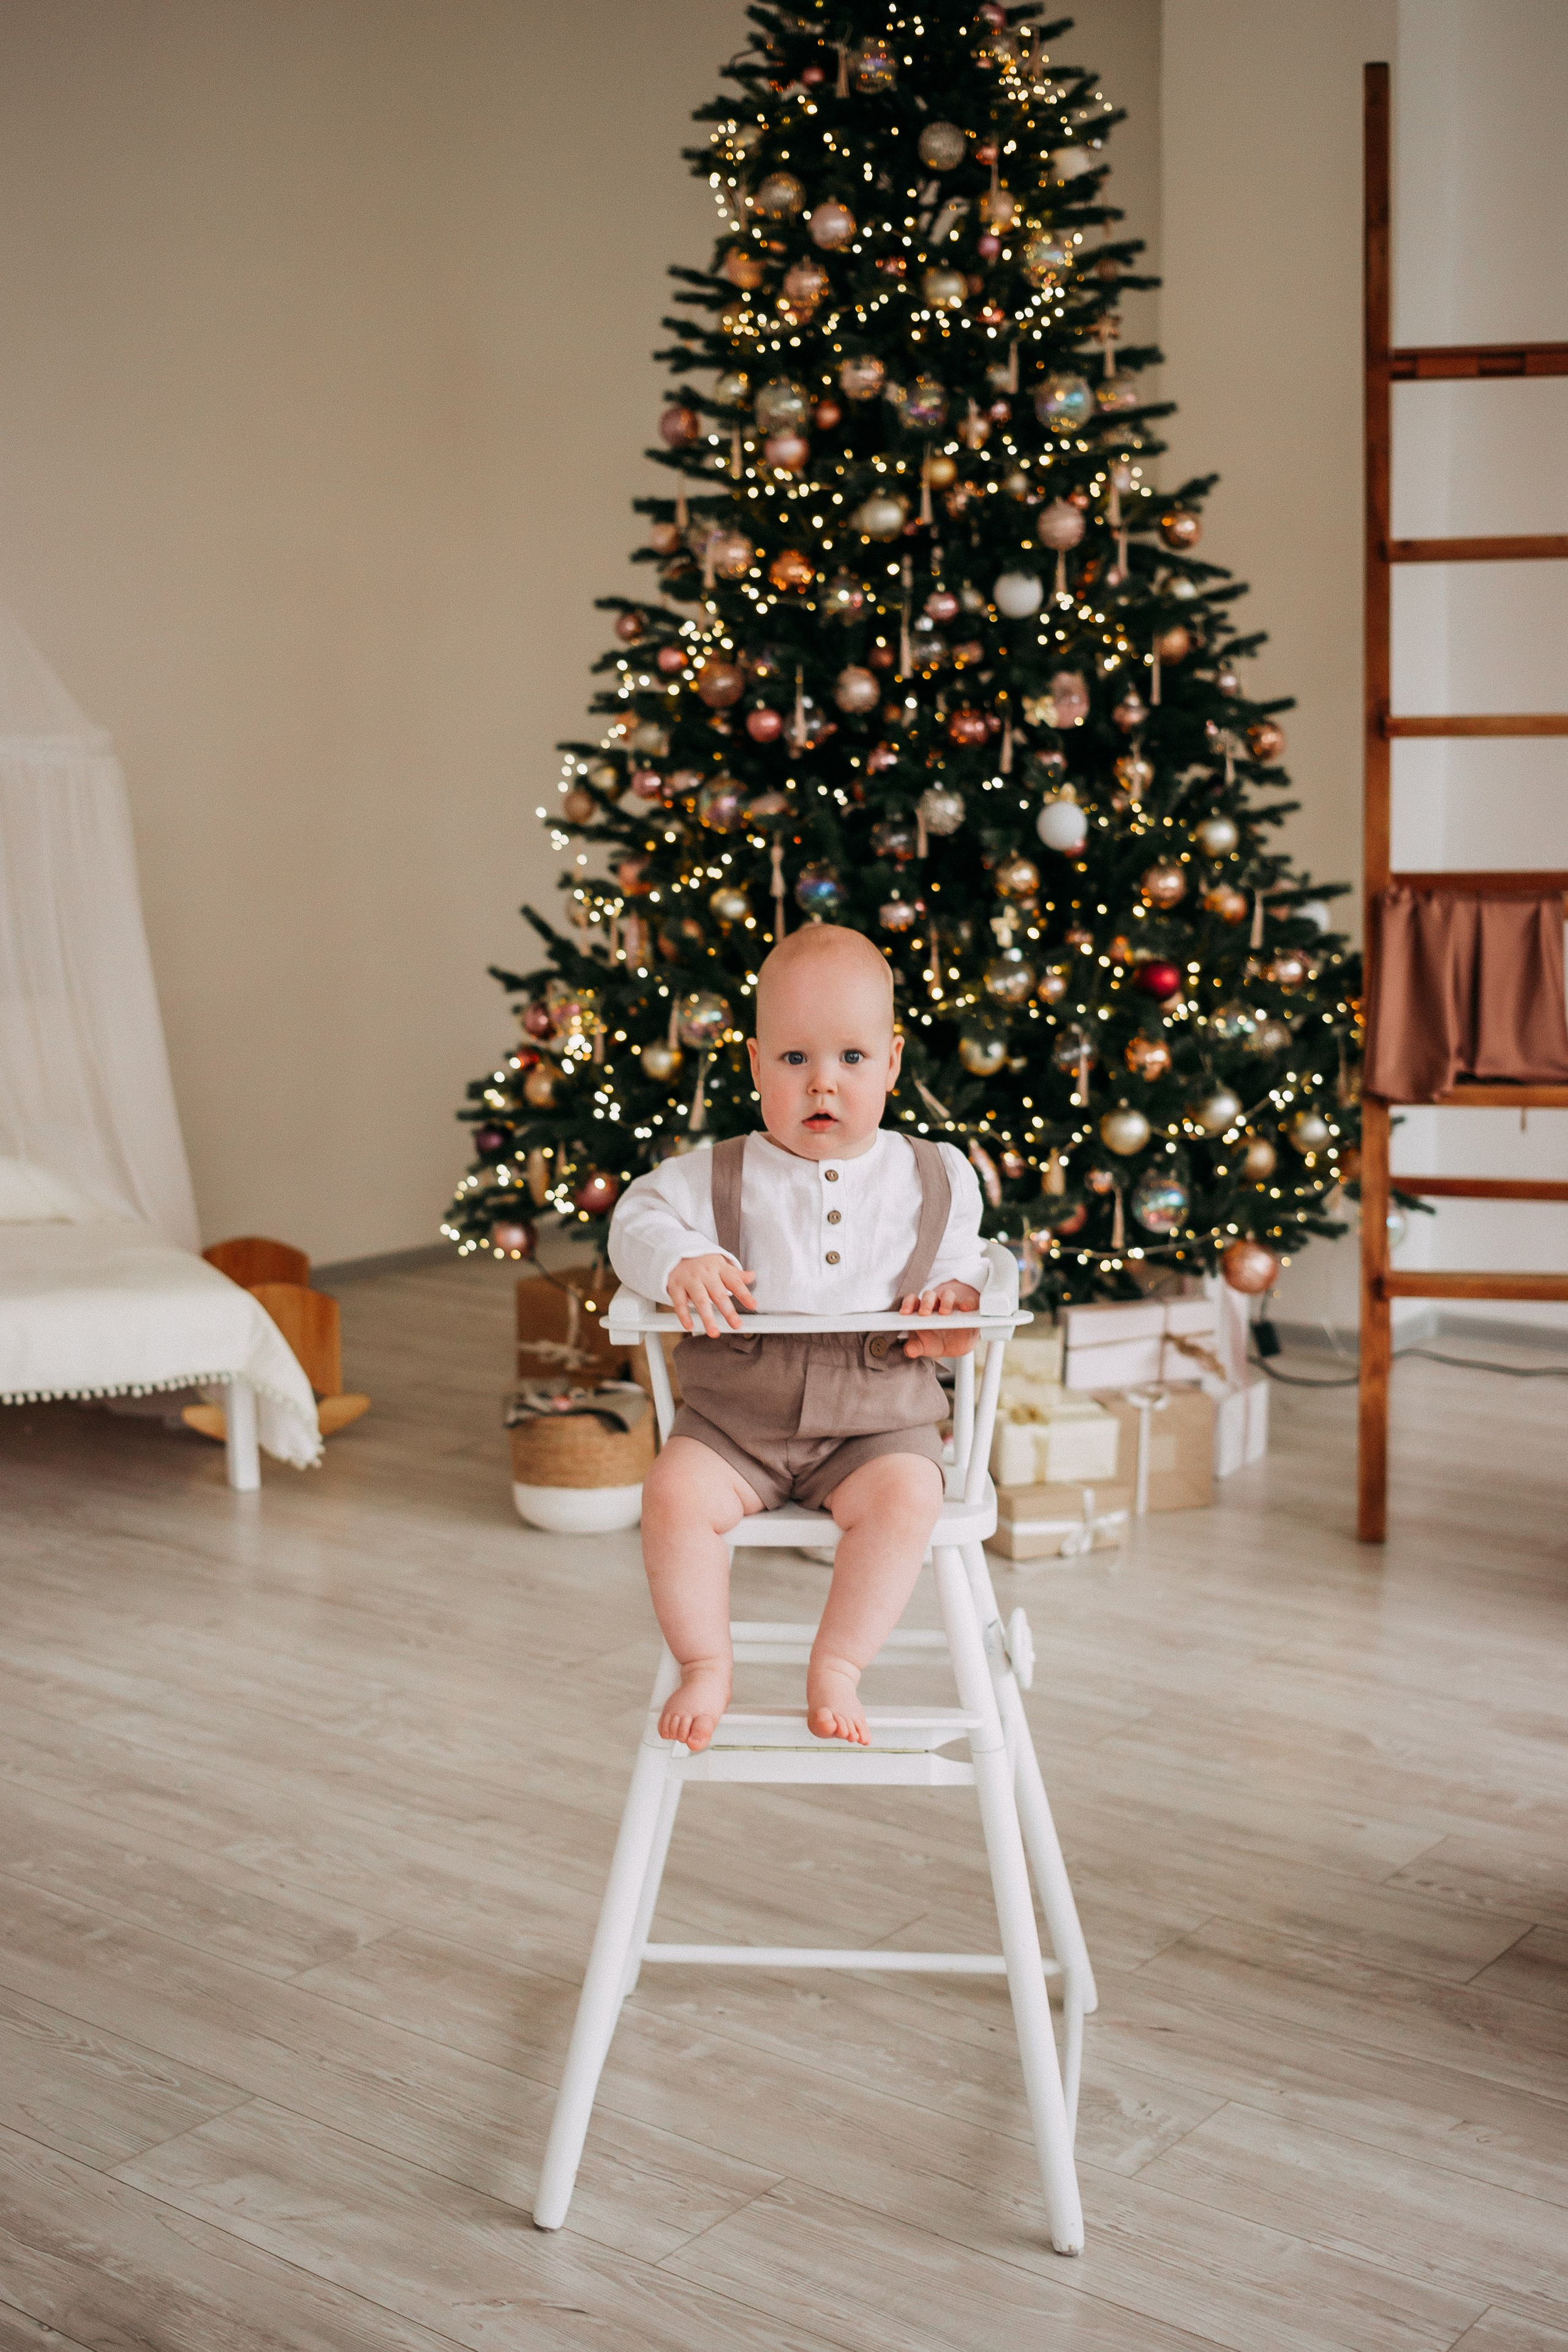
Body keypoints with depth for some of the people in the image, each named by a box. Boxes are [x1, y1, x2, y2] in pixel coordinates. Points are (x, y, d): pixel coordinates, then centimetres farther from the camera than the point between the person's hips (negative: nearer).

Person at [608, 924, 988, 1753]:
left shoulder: (933, 1179, 6)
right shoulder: (719, 1176, 3)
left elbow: (962, 1254, 16)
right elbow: (639, 1217, 4)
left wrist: (958, 1299, -7)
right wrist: (679, 1265, -18)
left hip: (876, 1418, 0)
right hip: (734, 1412, 1)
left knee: (906, 1497, -30)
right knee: (674, 1495, -25)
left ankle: (837, 1668, -14)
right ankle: (705, 1663, -5)